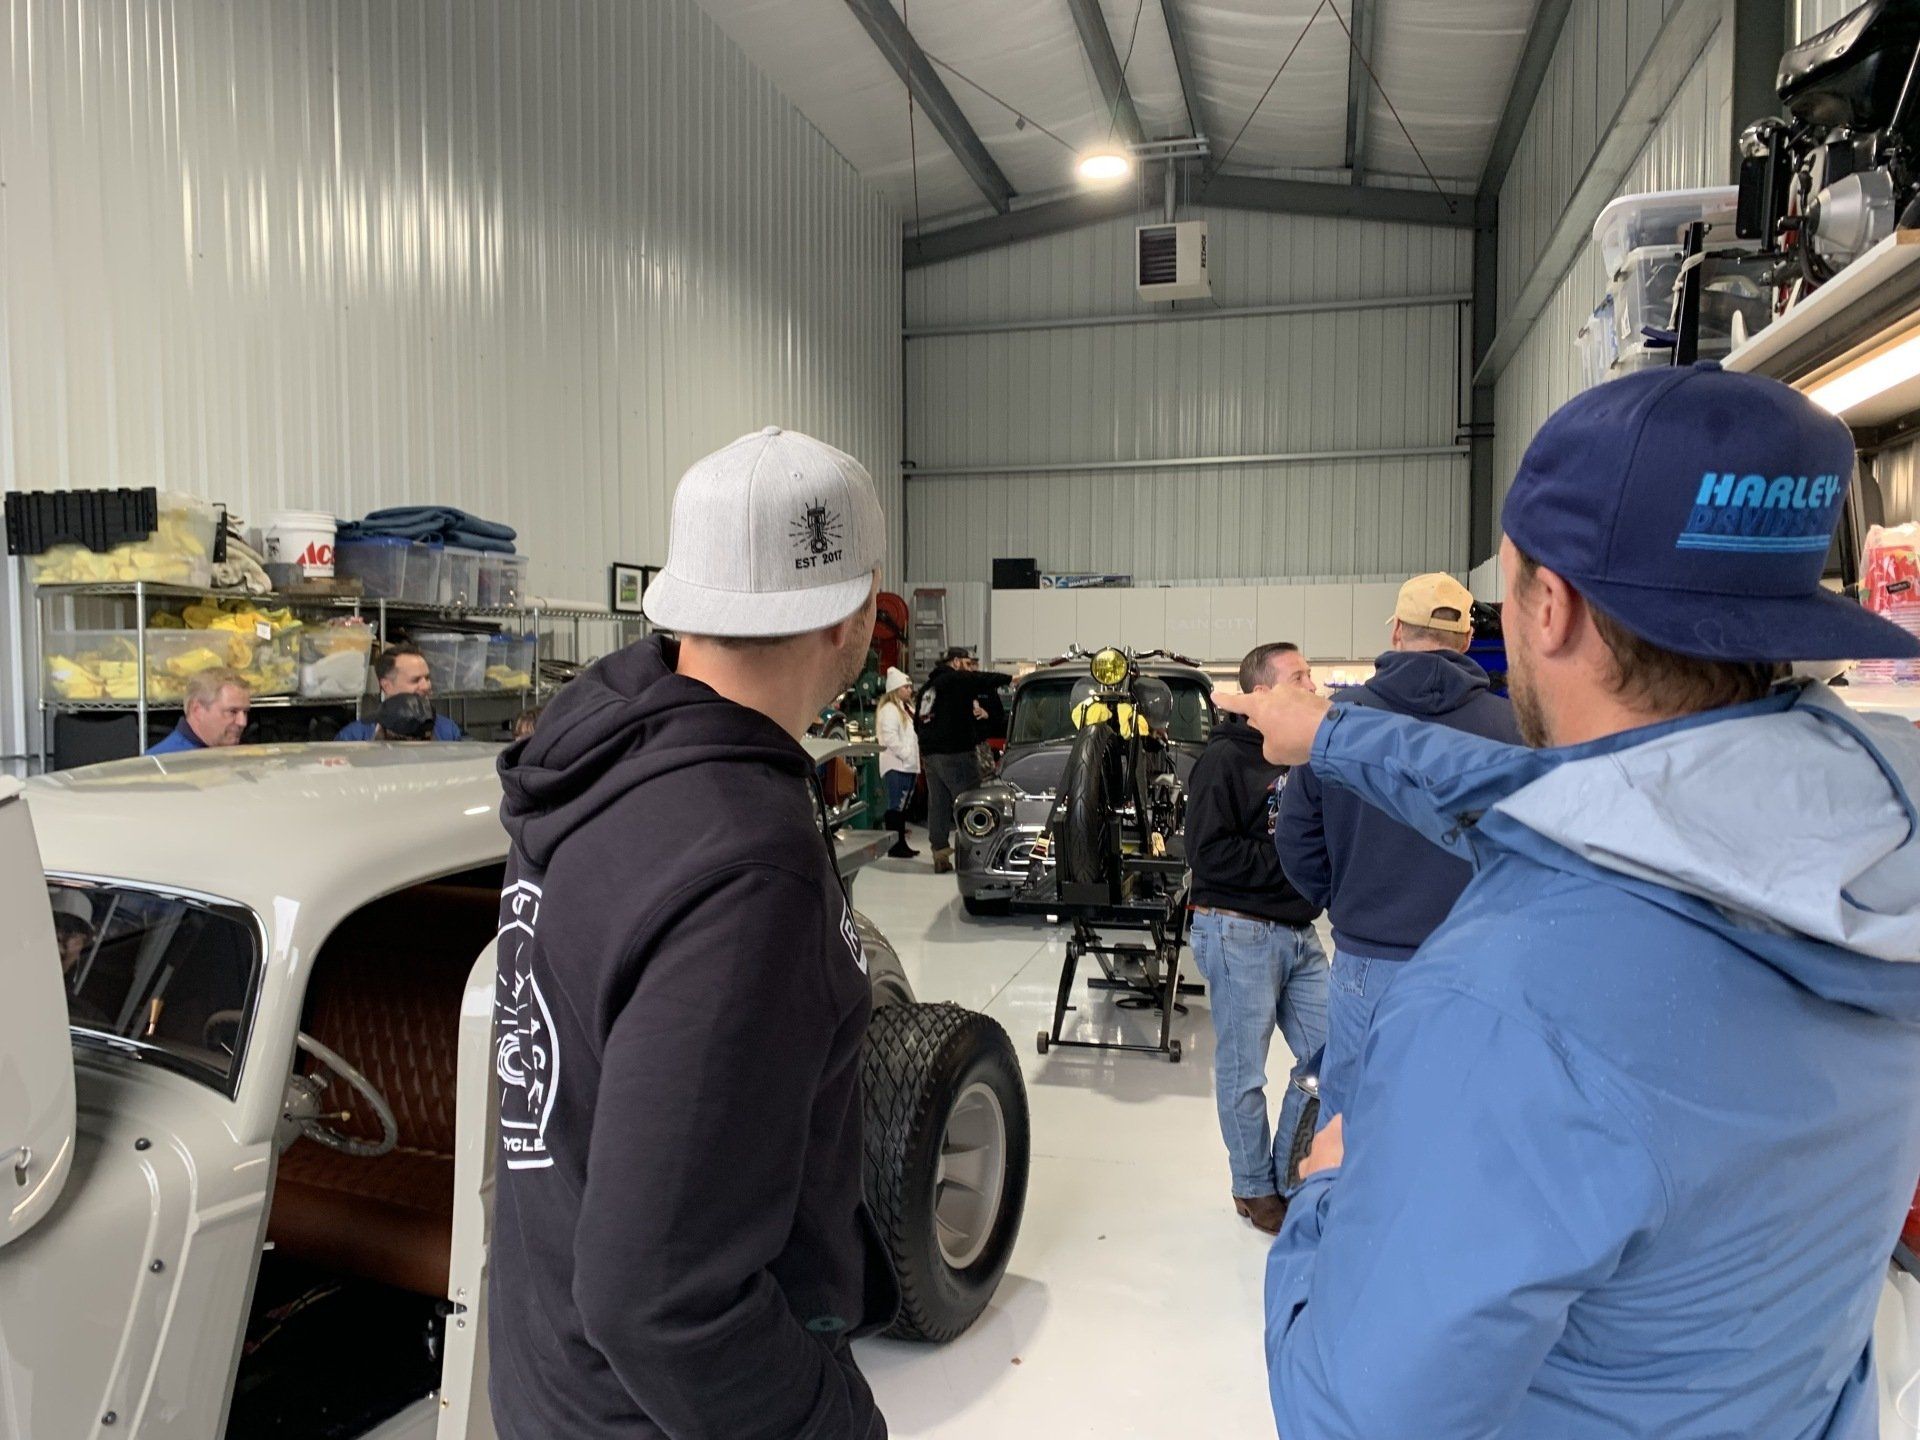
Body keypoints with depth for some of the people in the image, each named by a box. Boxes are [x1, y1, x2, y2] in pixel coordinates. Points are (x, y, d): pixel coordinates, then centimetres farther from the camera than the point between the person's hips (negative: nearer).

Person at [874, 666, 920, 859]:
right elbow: (890, 737, -19)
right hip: (896, 766, -9)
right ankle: (895, 845, -5)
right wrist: (905, 754, -18)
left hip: (908, 765, 9)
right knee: (896, 806, -8)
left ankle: (902, 843, 17)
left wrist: (915, 759, 10)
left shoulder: (907, 709, 20)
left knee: (903, 806, 12)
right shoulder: (889, 709, -10)